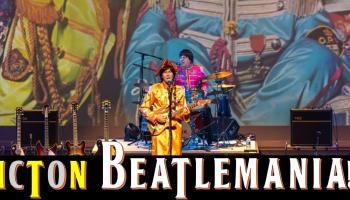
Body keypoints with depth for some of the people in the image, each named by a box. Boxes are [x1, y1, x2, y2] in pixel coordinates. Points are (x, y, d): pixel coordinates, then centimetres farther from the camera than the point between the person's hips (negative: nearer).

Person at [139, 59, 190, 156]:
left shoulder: (179, 90, 11)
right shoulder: (155, 89, 1)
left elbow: (184, 109, 12)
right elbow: (144, 108, 2)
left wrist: (179, 113, -10)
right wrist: (156, 117, -11)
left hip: (175, 129, 3)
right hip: (160, 129, -3)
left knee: (175, 154, 0)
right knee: (160, 154, -10)